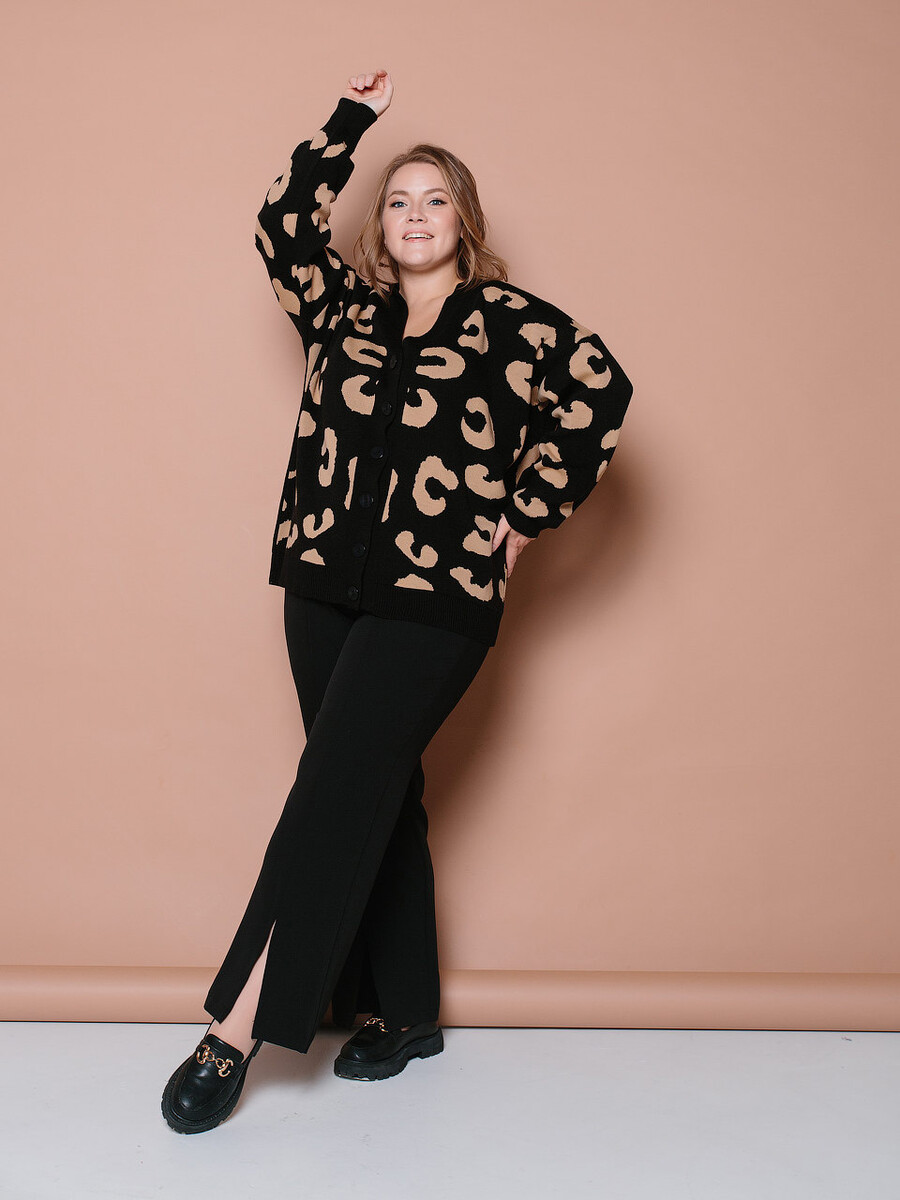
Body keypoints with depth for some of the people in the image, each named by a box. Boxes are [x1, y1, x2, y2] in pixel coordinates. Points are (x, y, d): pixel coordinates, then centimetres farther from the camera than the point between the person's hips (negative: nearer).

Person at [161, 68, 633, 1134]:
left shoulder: (510, 321, 0)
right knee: (376, 796, 9)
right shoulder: (345, 308, 14)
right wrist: (351, 122, 6)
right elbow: (282, 225, 6)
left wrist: (524, 515, -8)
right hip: (325, 584, 5)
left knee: (335, 787, -11)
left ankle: (242, 1022, -6)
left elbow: (601, 396, -8)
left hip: (438, 599, -5)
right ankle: (404, 1013, 21)